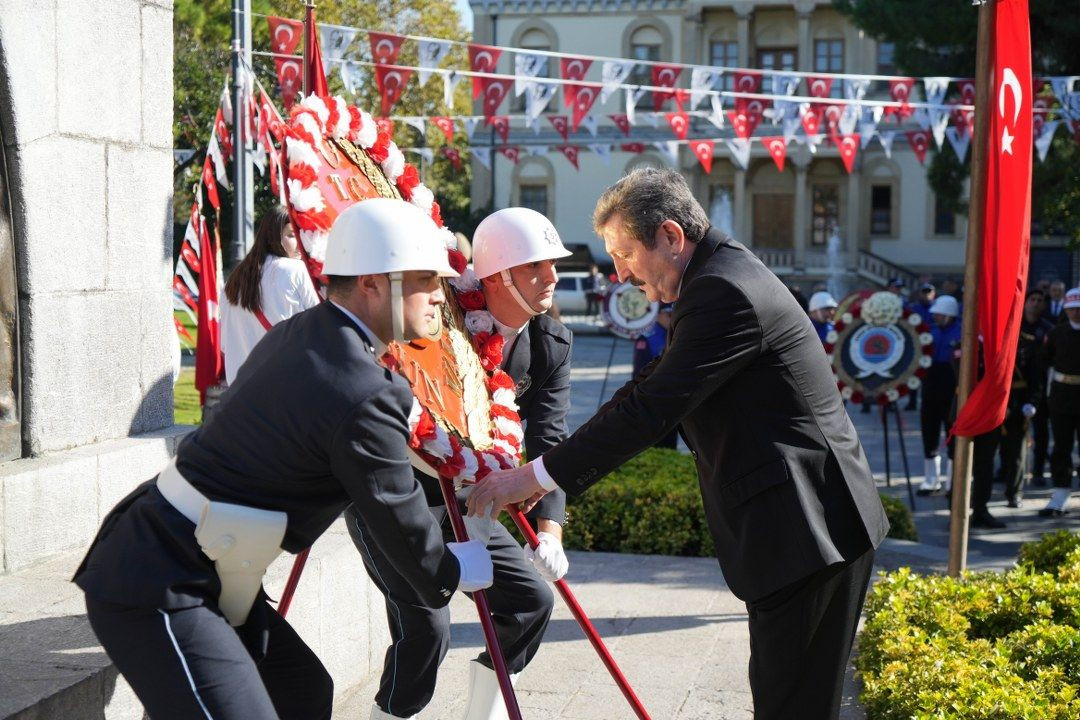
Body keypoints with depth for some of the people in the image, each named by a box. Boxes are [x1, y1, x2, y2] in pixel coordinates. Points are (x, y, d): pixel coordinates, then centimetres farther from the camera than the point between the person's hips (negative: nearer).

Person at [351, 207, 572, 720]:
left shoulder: (551, 344, -4)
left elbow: (548, 441, -10)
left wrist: (548, 530, -23)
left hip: (459, 503, 7)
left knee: (532, 598, 4)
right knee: (425, 624, -16)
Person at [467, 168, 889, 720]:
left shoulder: (723, 292, -19)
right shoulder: (722, 276, 15)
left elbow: (651, 407, -23)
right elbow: (650, 390, 16)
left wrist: (537, 476, -16)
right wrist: (550, 467, 9)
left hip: (809, 527, -10)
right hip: (795, 527, 10)